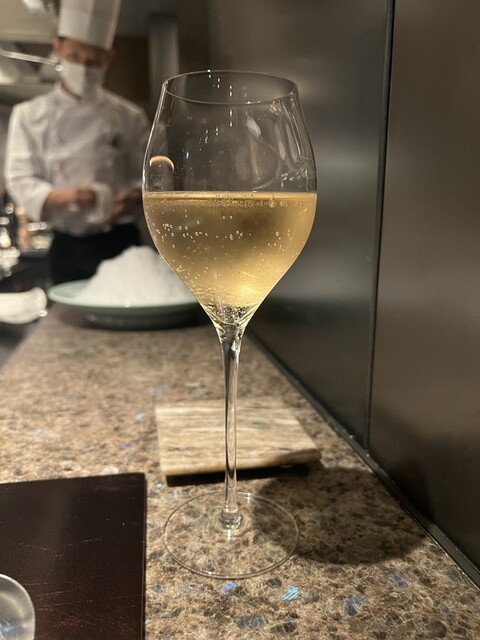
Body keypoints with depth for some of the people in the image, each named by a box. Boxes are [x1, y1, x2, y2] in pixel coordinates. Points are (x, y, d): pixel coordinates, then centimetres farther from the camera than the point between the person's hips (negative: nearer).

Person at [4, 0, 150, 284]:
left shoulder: (129, 116, 4)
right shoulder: (30, 115, 4)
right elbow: (21, 180, -2)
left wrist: (134, 197, -17)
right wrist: (64, 196, -22)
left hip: (121, 242, 0)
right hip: (68, 248, 1)